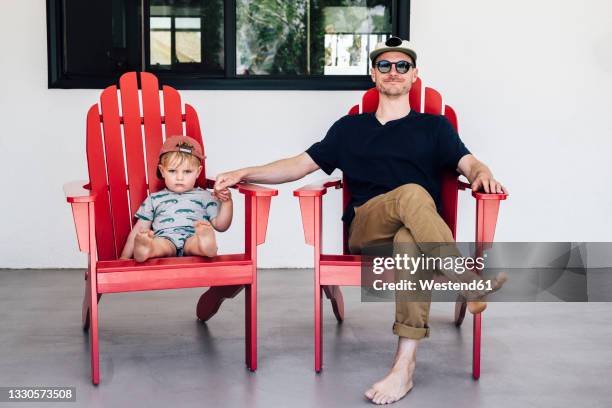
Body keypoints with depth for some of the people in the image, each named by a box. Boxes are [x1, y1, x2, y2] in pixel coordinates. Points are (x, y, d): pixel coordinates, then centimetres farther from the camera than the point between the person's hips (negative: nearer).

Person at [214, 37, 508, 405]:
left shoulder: (434, 127, 21)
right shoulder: (350, 128, 25)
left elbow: (469, 163, 6)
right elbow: (300, 165, 21)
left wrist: (483, 174, -19)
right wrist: (245, 173, 9)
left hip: (416, 231, 0)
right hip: (364, 230, 1)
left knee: (409, 242, -39)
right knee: (412, 194, -33)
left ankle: (405, 366, -46)